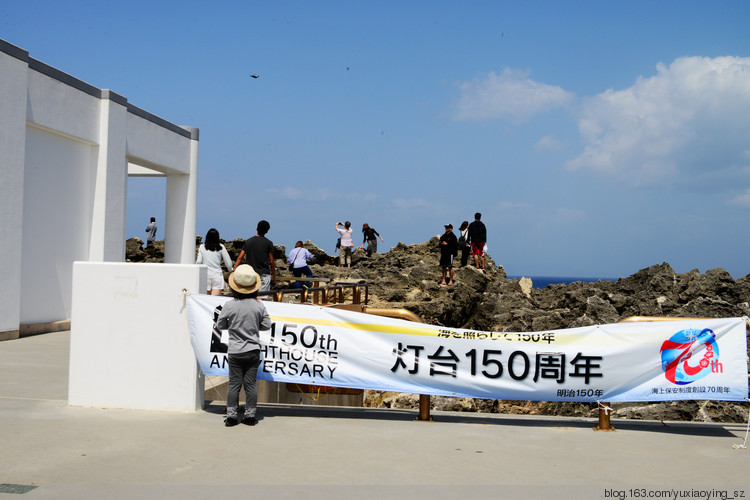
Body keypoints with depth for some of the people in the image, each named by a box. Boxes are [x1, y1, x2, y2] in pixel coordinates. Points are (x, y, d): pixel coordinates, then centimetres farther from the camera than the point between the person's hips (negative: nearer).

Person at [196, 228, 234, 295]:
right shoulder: (221, 247, 0)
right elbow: (228, 262, 2)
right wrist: (231, 270, 19)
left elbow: (198, 261, 0)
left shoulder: (202, 247, 2)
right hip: (217, 275, -1)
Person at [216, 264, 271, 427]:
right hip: (253, 351, 1)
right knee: (250, 383, 7)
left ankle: (231, 415, 6)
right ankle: (250, 415, 11)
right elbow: (266, 325, 3)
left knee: (234, 383, 6)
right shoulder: (259, 305, -6)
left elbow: (220, 325, 2)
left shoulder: (229, 305, -10)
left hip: (235, 351, -1)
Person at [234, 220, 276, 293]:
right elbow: (271, 261, -2)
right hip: (264, 274, -4)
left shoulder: (248, 242, 7)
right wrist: (274, 276, 7)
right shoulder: (268, 243, -4)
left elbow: (240, 258, 2)